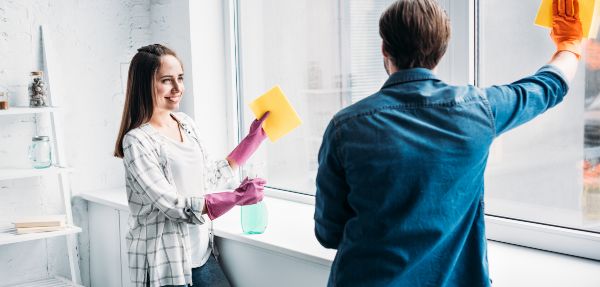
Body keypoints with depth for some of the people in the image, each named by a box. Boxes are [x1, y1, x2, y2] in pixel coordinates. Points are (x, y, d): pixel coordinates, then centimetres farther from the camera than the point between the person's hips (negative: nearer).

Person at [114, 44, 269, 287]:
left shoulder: (186, 124, 7)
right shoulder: (137, 141, -15)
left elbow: (210, 177, 16)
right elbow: (172, 205, -17)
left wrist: (253, 137, 16)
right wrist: (236, 198, -17)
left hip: (201, 253, 7)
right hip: (163, 262, -7)